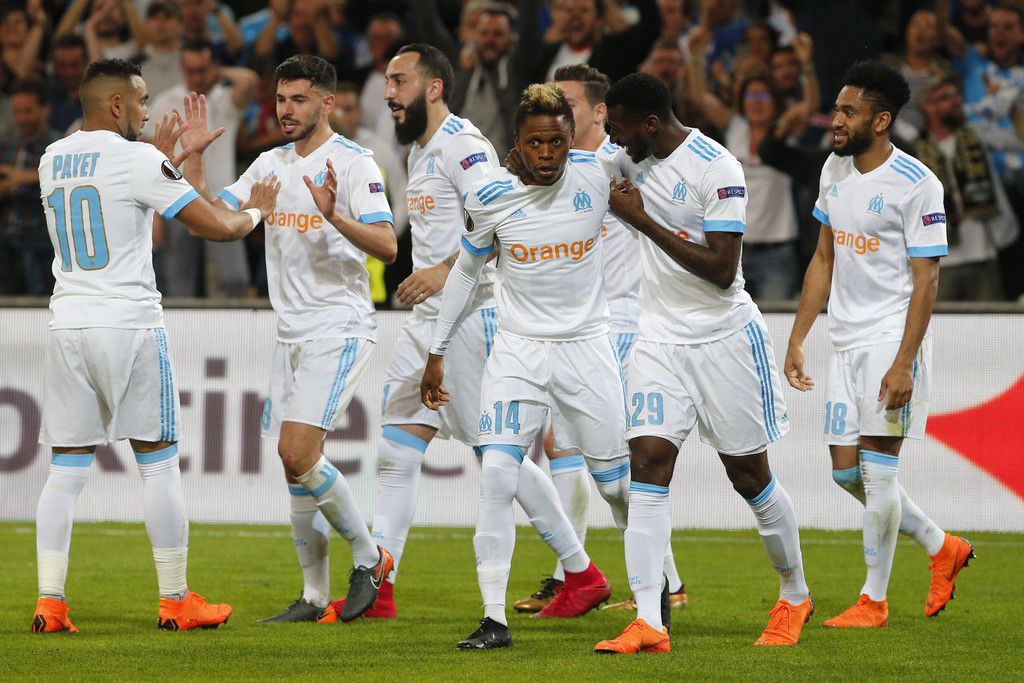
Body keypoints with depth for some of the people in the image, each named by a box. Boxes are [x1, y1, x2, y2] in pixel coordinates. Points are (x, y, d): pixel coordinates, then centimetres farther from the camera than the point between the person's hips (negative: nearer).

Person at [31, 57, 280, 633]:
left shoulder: (52, 161, 11)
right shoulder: (137, 159, -9)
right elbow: (216, 225, -8)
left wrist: (170, 153, 34)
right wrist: (256, 211, 13)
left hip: (68, 326, 5)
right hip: (131, 326, -5)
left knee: (67, 470, 6)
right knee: (160, 465, 4)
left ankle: (50, 602, -1)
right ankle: (176, 601, 8)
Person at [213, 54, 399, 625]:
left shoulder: (353, 163, -9)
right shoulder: (272, 164, 13)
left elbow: (387, 247, -17)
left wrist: (335, 215, -33)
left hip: (340, 329, -7)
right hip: (292, 335, 7)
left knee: (299, 453, -17)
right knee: (295, 463, 5)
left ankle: (369, 557, 0)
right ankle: (315, 594, 12)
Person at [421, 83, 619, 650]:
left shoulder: (598, 177, -9)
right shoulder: (491, 196, -6)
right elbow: (466, 269, 9)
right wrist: (437, 353, 12)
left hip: (586, 343, 0)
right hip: (517, 348, 0)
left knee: (619, 476, 6)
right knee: (497, 474, -14)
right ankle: (494, 618, -9)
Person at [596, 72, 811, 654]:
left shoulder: (717, 168, -18)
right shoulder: (632, 157, 4)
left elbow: (721, 269, -22)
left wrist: (642, 219, -21)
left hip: (725, 338, -5)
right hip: (661, 338, 5)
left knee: (750, 476, 6)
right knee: (649, 464, -11)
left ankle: (795, 596, 29)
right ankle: (648, 624, -17)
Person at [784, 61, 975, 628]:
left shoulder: (917, 185, -13)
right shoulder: (835, 170, 9)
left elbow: (925, 281, -14)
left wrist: (904, 363, -20)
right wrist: (797, 339, 14)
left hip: (893, 336, -8)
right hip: (847, 341, 8)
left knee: (877, 464, -8)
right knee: (846, 470, 7)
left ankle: (874, 599, 2)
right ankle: (941, 547, 26)